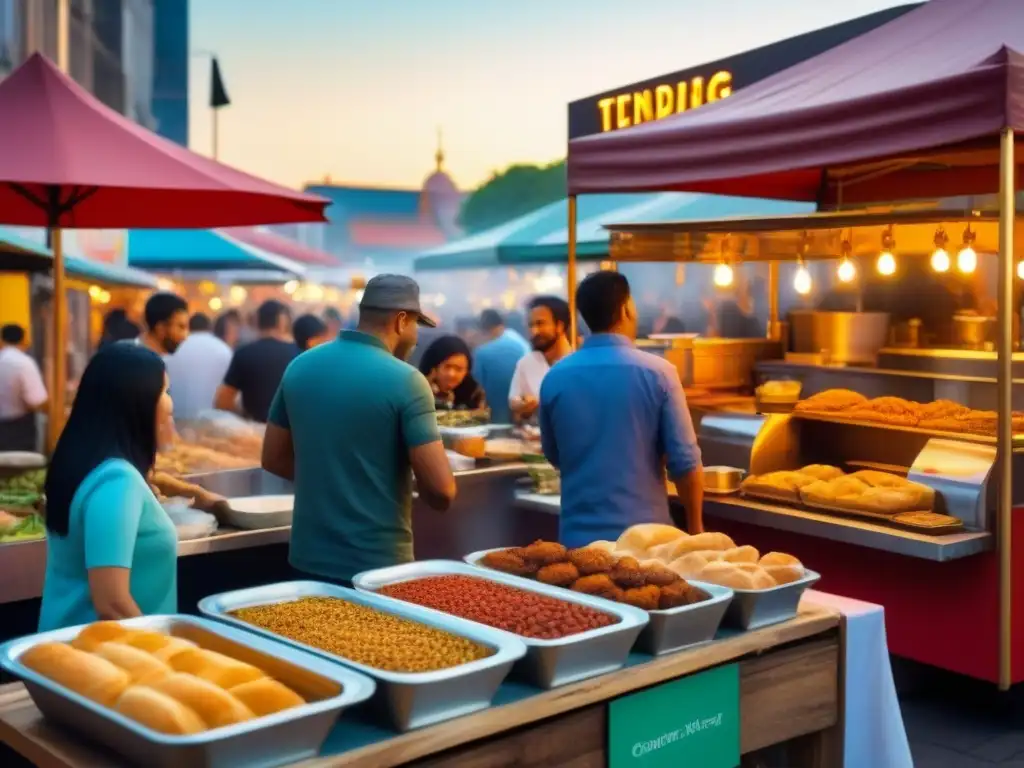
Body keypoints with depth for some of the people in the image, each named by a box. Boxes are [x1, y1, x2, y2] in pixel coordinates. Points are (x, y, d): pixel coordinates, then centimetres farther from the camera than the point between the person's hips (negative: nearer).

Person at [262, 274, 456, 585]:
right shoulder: (405, 381, -15)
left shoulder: (300, 367, 3)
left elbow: (273, 458, 12)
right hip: (377, 564, -6)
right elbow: (441, 491, -19)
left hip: (308, 558, 6)